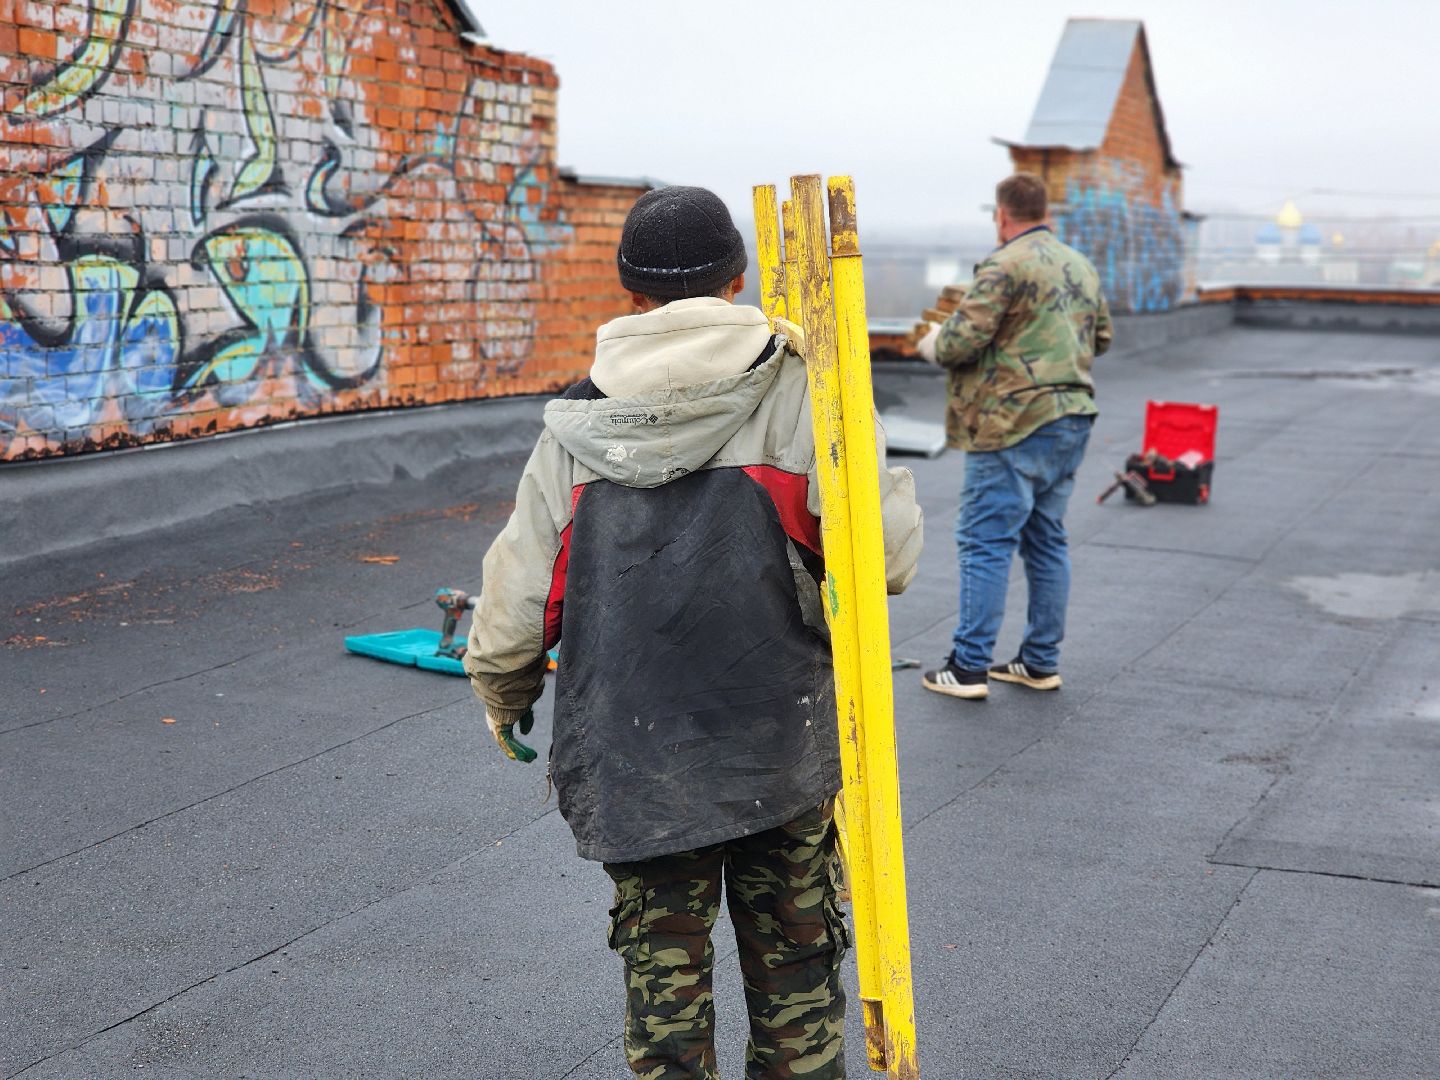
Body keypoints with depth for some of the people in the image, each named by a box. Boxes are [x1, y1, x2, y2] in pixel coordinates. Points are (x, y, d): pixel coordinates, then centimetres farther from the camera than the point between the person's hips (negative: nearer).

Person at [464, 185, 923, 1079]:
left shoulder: (580, 421, 1)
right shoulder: (794, 395, -7)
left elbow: (516, 595, 4)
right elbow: (891, 554, -14)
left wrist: (503, 696, 23)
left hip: (631, 760, 1)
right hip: (782, 746, -1)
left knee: (663, 972, 14)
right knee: (793, 966, 16)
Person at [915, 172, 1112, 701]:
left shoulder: (1005, 267, -13)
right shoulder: (1082, 266, 15)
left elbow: (958, 344, -17)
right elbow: (1100, 337, 24)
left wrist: (931, 341, 4)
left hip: (1015, 425, -8)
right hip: (1072, 419, 8)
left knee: (985, 542, -3)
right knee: (1046, 541, 14)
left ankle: (968, 667, -2)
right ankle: (1041, 661, 20)